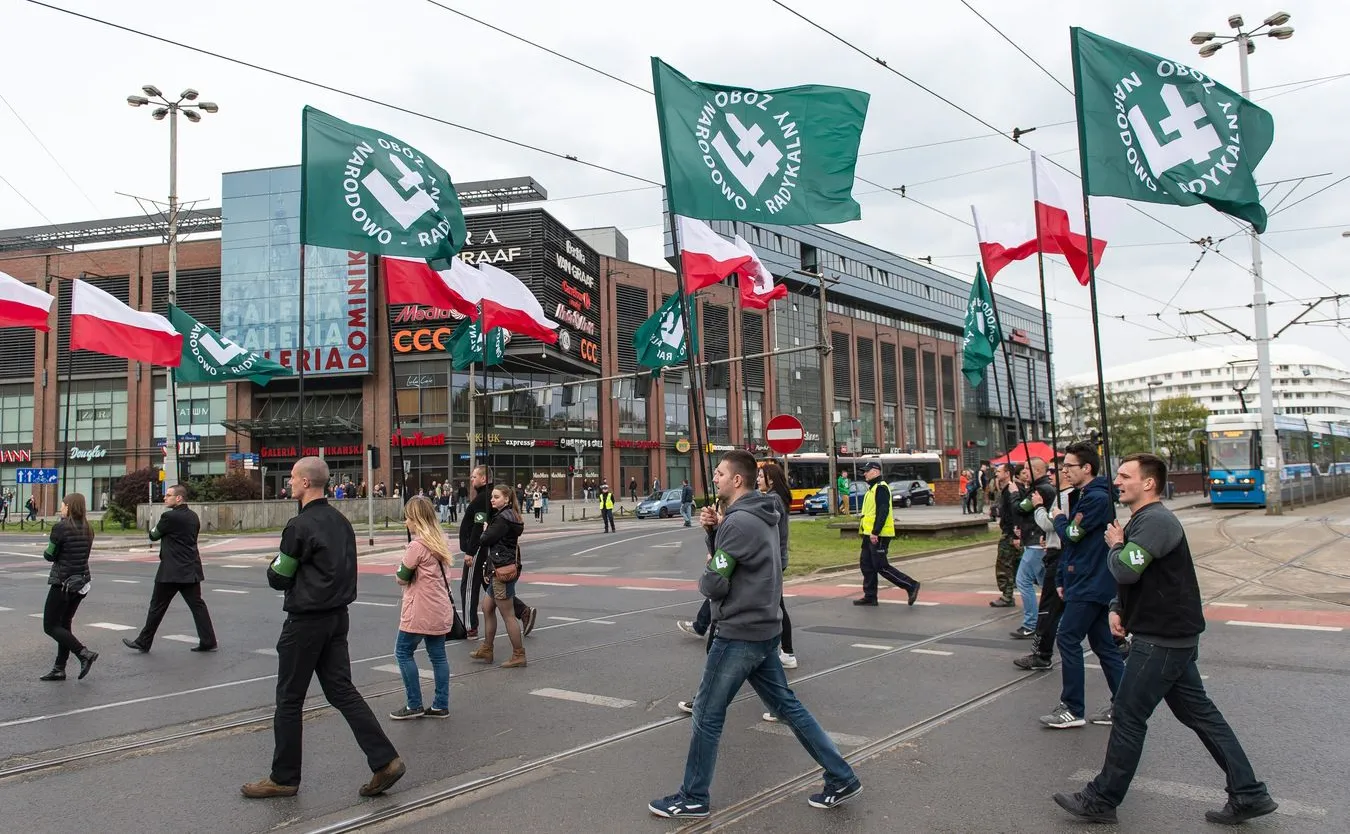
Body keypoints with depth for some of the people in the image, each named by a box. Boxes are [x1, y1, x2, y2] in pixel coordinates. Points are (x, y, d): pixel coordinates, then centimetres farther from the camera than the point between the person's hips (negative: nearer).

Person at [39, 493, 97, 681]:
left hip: (63, 582, -7)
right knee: (64, 624, 15)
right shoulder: (88, 529, 6)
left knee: (50, 626, 1)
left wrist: (46, 551, 10)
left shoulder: (61, 527, -14)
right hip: (81, 583, 7)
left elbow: (50, 556, -10)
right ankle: (59, 669, 17)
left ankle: (85, 653, -12)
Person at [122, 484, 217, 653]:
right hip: (191, 569, 7)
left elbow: (154, 536, -1)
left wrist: (154, 528, 20)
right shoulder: (193, 516, 9)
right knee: (197, 605, 6)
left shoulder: (169, 516, -13)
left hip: (172, 570, -7)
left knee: (157, 606, 5)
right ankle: (208, 641, 3)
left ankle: (143, 642, 16)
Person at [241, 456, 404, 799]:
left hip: (306, 621, -8)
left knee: (289, 700, 6)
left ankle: (283, 777, 18)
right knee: (342, 691, 10)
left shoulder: (299, 526, -16)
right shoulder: (341, 520, 8)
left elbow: (278, 579, -10)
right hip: (338, 616, 8)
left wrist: (276, 563, 9)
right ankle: (385, 761, 4)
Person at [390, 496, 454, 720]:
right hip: (441, 609, 8)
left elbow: (401, 578, -10)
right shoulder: (439, 541, 9)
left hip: (420, 612, -8)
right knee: (437, 655, 10)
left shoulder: (416, 545, -16)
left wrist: (402, 565, 8)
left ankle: (414, 705, 7)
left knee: (403, 652, 4)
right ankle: (440, 706, 14)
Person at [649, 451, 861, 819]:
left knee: (707, 715, 3)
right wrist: (713, 528, 0)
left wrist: (706, 571, 1)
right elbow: (726, 555, 18)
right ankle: (841, 778, 20)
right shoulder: (759, 516, 10)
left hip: (739, 634, -10)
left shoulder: (739, 521, -21)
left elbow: (713, 584, -22)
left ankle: (693, 798, 16)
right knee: (786, 706, 16)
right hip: (762, 629, 10)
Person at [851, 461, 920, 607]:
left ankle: (911, 585, -2)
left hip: (878, 535, -10)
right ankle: (870, 596, 17)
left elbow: (883, 511, -23)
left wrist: (875, 532, -26)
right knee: (866, 565, 11)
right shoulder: (873, 488, 18)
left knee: (881, 566, -8)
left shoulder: (881, 487, -14)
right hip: (870, 534, 10)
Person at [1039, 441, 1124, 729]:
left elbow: (1071, 535, -19)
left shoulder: (1097, 498, -17)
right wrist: (1062, 579, 15)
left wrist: (1060, 518, 1)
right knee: (1102, 644, 12)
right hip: (1091, 583, 10)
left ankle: (1073, 710, 0)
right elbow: (1070, 543, 17)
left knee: (1068, 640, -6)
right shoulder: (1081, 497, 15)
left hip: (1091, 584, -10)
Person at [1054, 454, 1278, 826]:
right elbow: (1131, 577, 21)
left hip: (1162, 639, -11)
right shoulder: (1143, 521, 15)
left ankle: (1101, 801, 8)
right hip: (1173, 635, 11)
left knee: (1128, 718, -2)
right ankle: (1248, 795, 21)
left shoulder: (1155, 521, -19)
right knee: (1199, 712, 15)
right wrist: (1118, 609, 5)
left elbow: (1126, 570, -29)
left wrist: (1115, 545, -9)